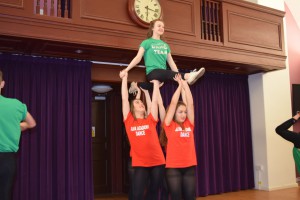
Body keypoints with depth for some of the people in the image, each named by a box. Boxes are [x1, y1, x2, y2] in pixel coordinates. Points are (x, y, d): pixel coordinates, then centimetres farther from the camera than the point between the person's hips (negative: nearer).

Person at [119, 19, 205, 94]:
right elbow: (138, 58, -3)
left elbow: (171, 62, 18)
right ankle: (187, 76, -59)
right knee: (168, 73, -35)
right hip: (152, 73, -8)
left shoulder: (165, 45, 20)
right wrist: (126, 70, -13)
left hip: (163, 74, 8)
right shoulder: (147, 42, 4)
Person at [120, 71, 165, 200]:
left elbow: (154, 100, 9)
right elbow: (124, 99, 2)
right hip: (140, 164, -2)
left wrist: (156, 83, 14)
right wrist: (124, 79, 4)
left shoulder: (150, 120, 7)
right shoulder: (129, 121, 4)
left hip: (157, 162, 2)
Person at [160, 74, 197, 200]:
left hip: (190, 166, 4)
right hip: (173, 167, -4)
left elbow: (190, 103, 4)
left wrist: (185, 84, 3)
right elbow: (173, 103, -6)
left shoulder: (189, 125, 9)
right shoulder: (169, 125, -1)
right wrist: (180, 85, 1)